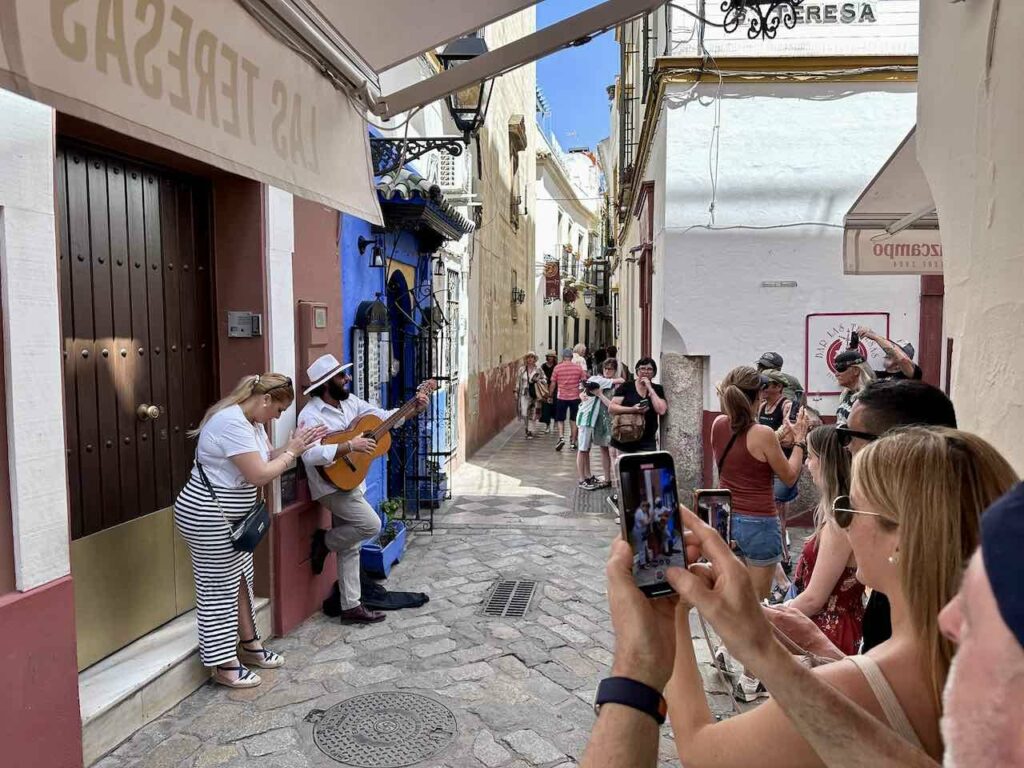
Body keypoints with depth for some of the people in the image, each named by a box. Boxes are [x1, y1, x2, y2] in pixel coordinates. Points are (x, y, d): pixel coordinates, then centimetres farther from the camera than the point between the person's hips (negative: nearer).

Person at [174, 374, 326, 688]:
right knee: (219, 588, 0)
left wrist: (294, 447, -1)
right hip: (207, 517, -10)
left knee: (241, 579, 18)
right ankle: (224, 665, 12)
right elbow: (259, 475, -26)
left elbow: (266, 458, 13)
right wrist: (291, 452, -14)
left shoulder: (252, 421, 8)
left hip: (229, 517, 10)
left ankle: (249, 645, 32)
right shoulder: (232, 423, -25)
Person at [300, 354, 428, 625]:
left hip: (351, 482, 8)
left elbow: (383, 418, 11)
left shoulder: (350, 401, 4)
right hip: (332, 486, -8)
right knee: (371, 524, -18)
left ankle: (351, 607, 17)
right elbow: (310, 455, -34)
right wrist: (350, 446, -35)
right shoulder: (311, 415, -20)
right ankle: (325, 541, 6)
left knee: (350, 548, 10)